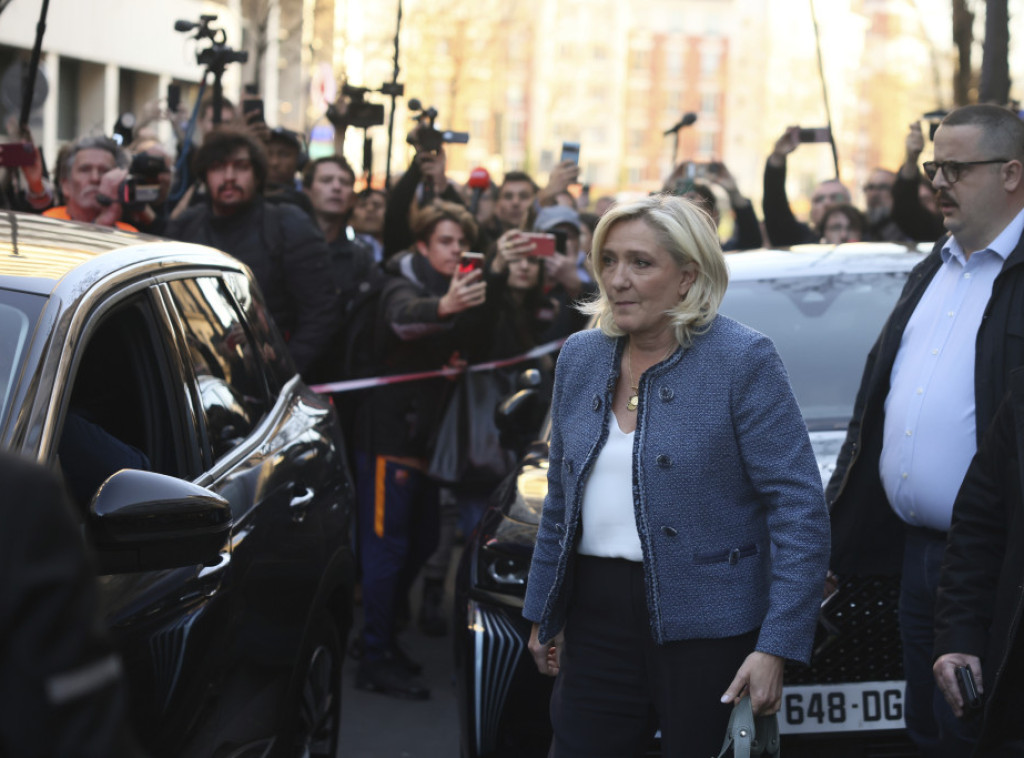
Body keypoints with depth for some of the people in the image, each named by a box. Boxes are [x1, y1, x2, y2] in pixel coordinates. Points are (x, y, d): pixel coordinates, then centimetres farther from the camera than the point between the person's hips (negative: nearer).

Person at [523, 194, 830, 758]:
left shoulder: (742, 361, -9)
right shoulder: (580, 357, 9)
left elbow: (799, 507, -13)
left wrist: (776, 647, -19)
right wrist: (544, 613, 18)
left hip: (704, 626, -5)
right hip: (596, 620, 5)